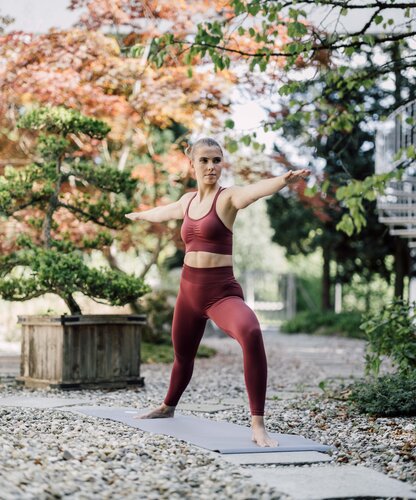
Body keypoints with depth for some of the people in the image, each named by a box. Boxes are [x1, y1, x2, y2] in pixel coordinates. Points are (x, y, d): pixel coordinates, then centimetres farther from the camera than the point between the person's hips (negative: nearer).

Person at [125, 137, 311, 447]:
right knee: (182, 354, 25)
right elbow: (162, 213, 35)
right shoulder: (188, 201, 11)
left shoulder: (227, 197, -8)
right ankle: (168, 407, 57)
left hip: (222, 291, -6)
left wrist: (283, 180, -55)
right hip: (189, 290, 7)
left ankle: (258, 427, -36)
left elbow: (255, 190, -33)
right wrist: (138, 215, 56)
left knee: (251, 333, -36)